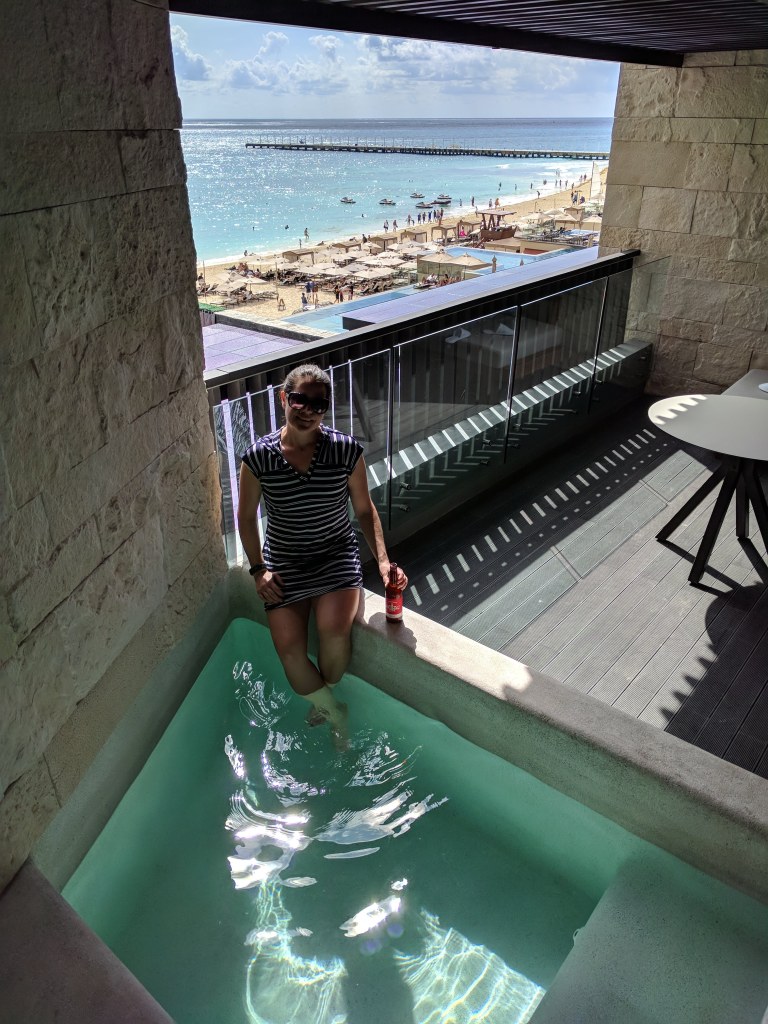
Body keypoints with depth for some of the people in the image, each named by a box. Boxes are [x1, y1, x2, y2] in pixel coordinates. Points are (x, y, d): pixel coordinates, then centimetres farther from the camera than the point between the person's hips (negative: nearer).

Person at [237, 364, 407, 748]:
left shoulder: (347, 451, -9)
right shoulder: (258, 456, -8)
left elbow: (365, 511, 1)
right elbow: (246, 517, 4)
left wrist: (382, 559, -12)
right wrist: (258, 569, -4)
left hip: (337, 556, -1)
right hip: (284, 563, 1)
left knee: (334, 628, -26)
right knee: (288, 645, -17)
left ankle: (322, 700, 6)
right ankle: (333, 712, 10)